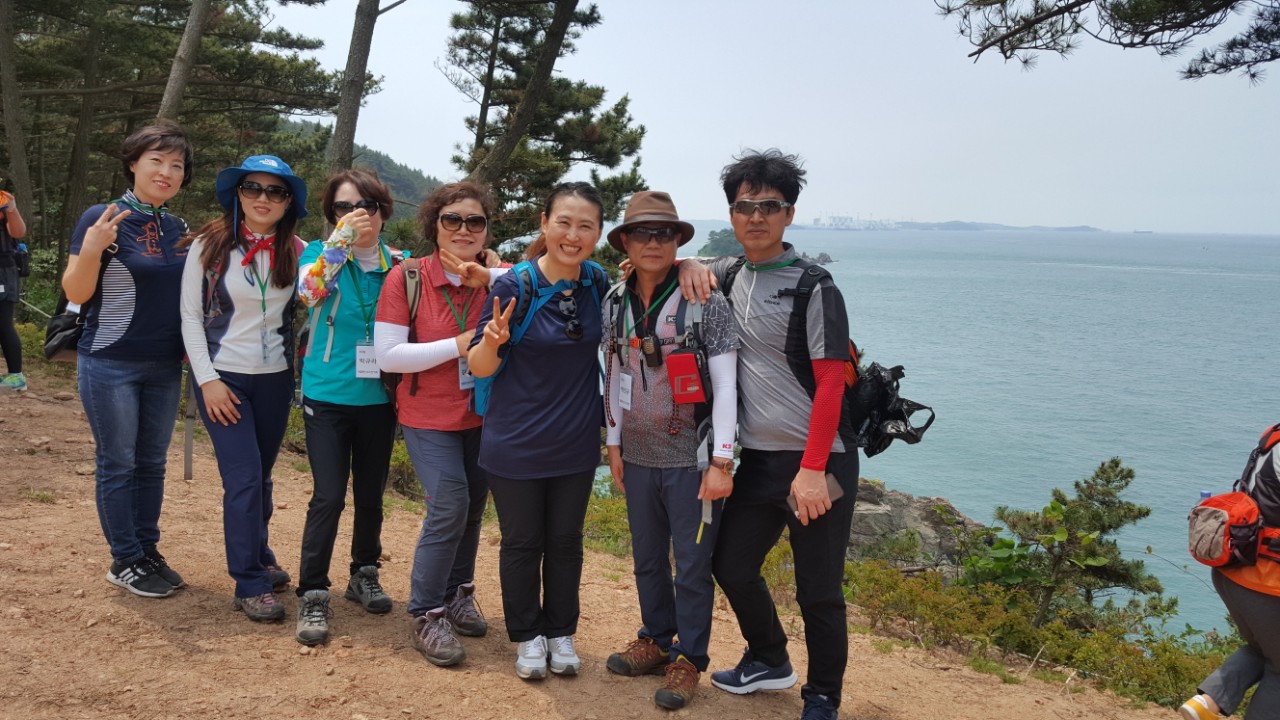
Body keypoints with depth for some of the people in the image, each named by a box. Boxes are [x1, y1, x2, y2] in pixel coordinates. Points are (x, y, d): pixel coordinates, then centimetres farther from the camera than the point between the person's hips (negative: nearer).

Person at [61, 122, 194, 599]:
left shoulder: (180, 229, 7)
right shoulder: (102, 219, -11)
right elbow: (75, 294, -11)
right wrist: (92, 250, -28)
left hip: (165, 367, 6)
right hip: (110, 366, -6)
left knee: (151, 463, 13)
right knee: (117, 464, 3)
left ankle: (148, 551, 24)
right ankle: (125, 562, 14)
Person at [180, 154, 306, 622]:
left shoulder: (296, 253, -1)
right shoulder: (209, 245, -7)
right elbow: (190, 317, -5)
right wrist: (207, 379, -11)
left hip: (275, 379, 3)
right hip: (222, 377, -3)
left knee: (260, 476, 16)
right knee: (244, 478, -9)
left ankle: (258, 557, 37)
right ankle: (250, 585, 1)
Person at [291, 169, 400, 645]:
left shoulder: (397, 265, 3)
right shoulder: (321, 253, -4)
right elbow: (307, 290, -26)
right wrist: (341, 239, -35)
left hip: (378, 398, 3)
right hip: (328, 396, -3)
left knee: (370, 494, 13)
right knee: (328, 496, -7)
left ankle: (364, 575, 31)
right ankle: (312, 595, 5)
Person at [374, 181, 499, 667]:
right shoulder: (407, 278, -11)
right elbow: (387, 355, -14)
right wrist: (458, 345, -21)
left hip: (482, 416, 4)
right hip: (429, 417, -4)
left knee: (473, 506, 13)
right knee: (449, 505, -13)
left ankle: (457, 593, 36)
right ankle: (426, 615, 4)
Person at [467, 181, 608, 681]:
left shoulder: (600, 284, -5)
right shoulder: (514, 286, -16)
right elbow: (479, 366, -11)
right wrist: (492, 342, -34)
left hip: (577, 444, 3)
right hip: (516, 445, -3)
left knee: (565, 541, 16)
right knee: (522, 542, 12)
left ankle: (561, 633, 35)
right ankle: (527, 638, 32)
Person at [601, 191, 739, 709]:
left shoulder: (705, 303, -11)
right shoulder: (614, 306, 4)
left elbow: (725, 386, -11)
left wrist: (721, 462, -14)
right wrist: (614, 443, 14)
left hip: (692, 458, -5)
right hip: (639, 457, 5)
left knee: (692, 566, 5)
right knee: (647, 560, 17)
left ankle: (689, 658, 21)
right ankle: (656, 641, 35)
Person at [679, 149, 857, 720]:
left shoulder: (813, 287, -10)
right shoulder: (729, 273, 7)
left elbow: (830, 384, -14)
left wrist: (813, 469, -21)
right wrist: (687, 267, 0)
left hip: (818, 461, -6)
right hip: (758, 457, 6)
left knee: (818, 592, 2)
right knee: (731, 565, 15)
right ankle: (769, 661, 40)